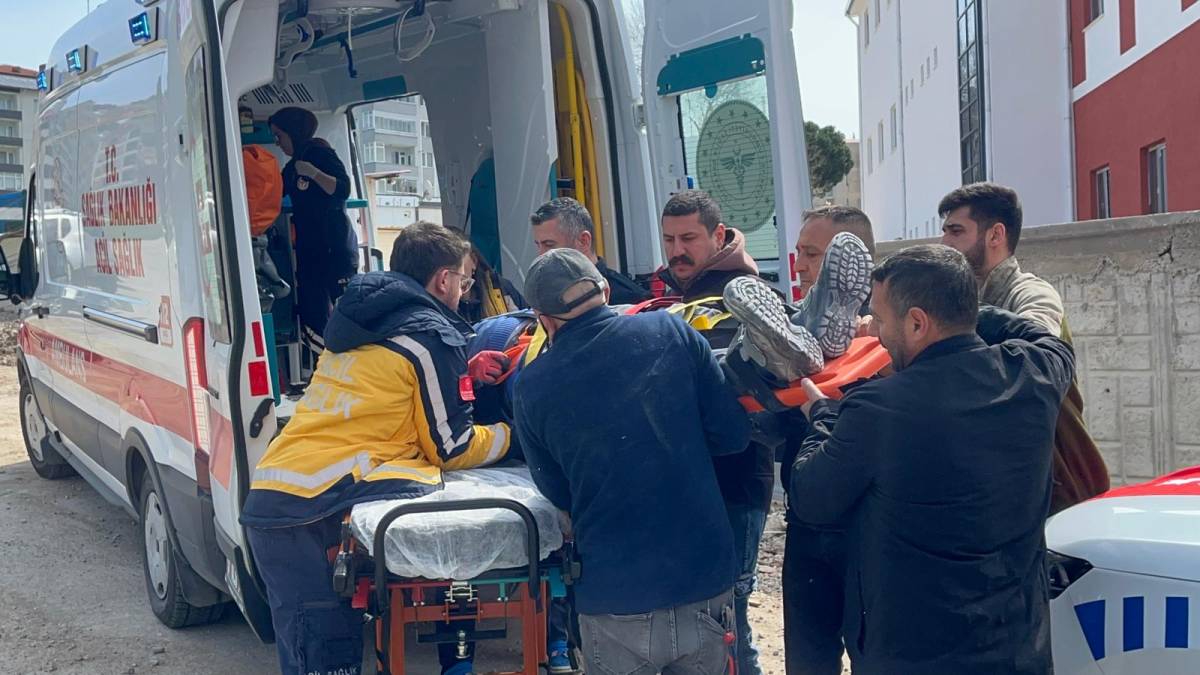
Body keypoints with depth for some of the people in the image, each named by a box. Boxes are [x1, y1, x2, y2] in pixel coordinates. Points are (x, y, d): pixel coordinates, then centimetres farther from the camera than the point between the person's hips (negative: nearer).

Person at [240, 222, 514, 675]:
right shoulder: (430, 335, -3)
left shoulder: (364, 322, 21)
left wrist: (462, 376, 27)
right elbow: (451, 448, 3)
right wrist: (512, 434, 19)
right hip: (316, 505, -8)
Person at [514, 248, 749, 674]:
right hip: (705, 578, 1)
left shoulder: (532, 386, -6)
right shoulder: (671, 330, -6)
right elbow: (733, 434, -3)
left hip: (614, 598, -1)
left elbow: (559, 494, 5)